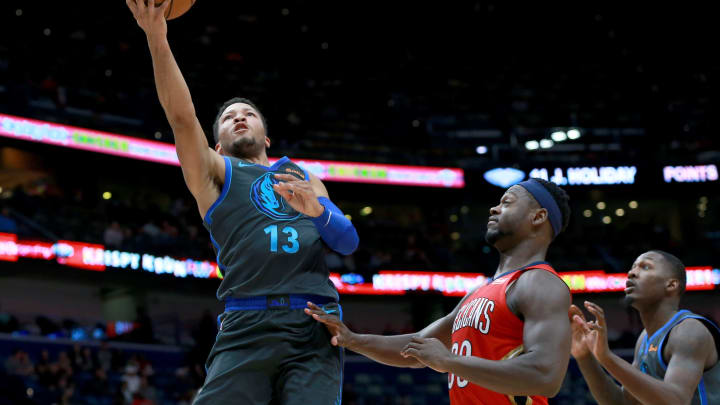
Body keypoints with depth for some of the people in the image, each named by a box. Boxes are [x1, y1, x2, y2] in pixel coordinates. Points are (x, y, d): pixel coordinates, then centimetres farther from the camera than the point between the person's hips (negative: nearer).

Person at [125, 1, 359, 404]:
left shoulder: (303, 177, 29)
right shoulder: (216, 172, 20)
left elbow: (349, 242, 16)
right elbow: (182, 116, 2)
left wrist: (316, 208, -6)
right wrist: (158, 39, -11)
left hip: (316, 328, 2)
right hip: (248, 326, -2)